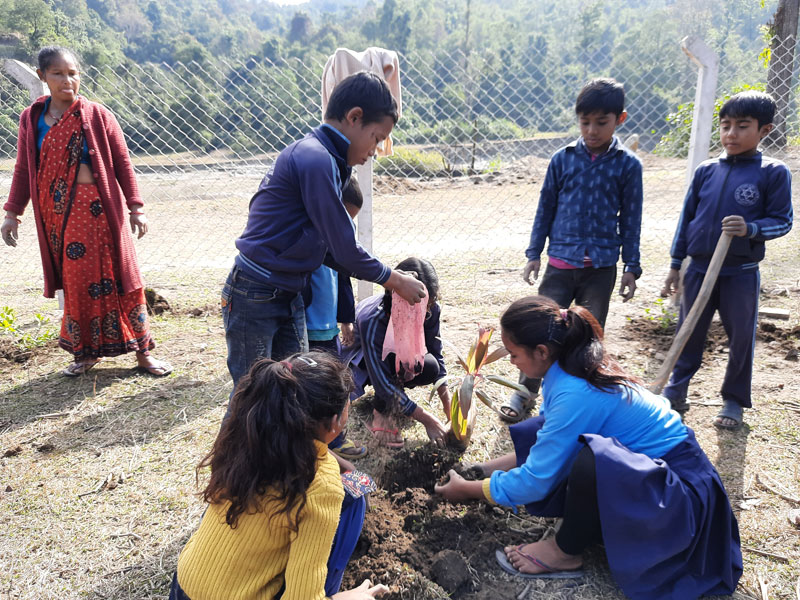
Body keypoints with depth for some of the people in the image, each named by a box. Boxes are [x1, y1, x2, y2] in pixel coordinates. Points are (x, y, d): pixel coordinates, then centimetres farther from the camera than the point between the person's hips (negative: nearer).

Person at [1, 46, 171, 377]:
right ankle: (85, 352, 23)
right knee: (75, 282, 9)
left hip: (100, 210, -3)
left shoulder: (97, 115, -1)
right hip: (59, 214, 3)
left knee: (119, 278, 1)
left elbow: (122, 162, 0)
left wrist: (135, 207, -4)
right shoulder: (31, 118, 7)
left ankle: (143, 351, 10)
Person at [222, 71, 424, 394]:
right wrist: (397, 281, -6)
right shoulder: (316, 160, -21)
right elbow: (345, 250, -19)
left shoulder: (321, 157, 9)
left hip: (288, 294, 9)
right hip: (254, 297, -9)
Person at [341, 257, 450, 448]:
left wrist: (447, 403, -18)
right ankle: (381, 411, -14)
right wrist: (428, 420, -35)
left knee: (429, 368, -28)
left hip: (399, 358, 5)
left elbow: (436, 354, -11)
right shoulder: (372, 321, -40)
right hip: (361, 357, -4)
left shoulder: (430, 310, -25)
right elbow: (383, 382, -37)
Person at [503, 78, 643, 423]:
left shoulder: (627, 165, 0)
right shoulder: (563, 159, 2)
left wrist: (631, 267, 2)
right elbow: (545, 208, 7)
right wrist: (534, 254, 5)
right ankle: (525, 391, 17)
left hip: (601, 267, 0)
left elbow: (630, 218, 3)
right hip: (560, 262, 0)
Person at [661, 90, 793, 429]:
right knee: (689, 333, 12)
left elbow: (782, 220, -5)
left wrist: (751, 229, -26)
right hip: (699, 269, 3)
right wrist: (676, 264, 7)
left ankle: (735, 401, 25)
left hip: (741, 274, -2)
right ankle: (676, 390, 27)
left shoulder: (773, 173, -5)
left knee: (741, 338, 9)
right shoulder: (706, 170, 3)